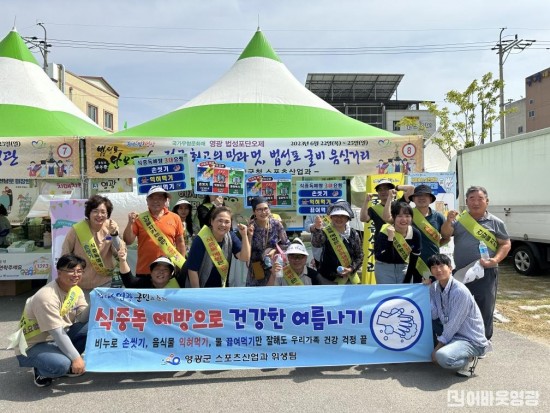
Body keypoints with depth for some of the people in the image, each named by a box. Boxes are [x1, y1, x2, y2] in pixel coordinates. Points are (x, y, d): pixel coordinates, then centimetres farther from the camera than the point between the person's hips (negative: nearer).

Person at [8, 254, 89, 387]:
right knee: (61, 365, -36)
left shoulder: (76, 290, -2)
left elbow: (83, 318, -9)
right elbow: (57, 333, -29)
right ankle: (41, 371, 0)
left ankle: (68, 362, 3)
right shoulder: (47, 297, -27)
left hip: (60, 339, 8)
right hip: (32, 346, -7)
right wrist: (76, 357, -28)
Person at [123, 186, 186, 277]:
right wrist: (130, 223, -17)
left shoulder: (175, 218, 2)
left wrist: (182, 264, 8)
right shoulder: (140, 219, 0)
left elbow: (180, 242, 9)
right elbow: (128, 241, -2)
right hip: (144, 271, 0)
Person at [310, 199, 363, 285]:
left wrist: (351, 269, -12)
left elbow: (359, 256, 4)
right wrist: (316, 229, -53)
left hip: (349, 279, 3)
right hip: (328, 279, -3)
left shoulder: (354, 234, -1)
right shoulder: (326, 232, -11)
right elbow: (316, 243, -33)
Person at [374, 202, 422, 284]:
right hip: (384, 268, -3)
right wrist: (390, 238, -38)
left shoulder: (415, 233, -12)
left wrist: (417, 283, -4)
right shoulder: (384, 232, -23)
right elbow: (387, 258, -30)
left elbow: (415, 260, -5)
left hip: (404, 268, 4)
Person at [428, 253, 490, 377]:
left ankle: (469, 359, -1)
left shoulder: (460, 291, -23)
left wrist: (437, 349, -13)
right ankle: (444, 346, 12)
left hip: (471, 340, -8)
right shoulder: (434, 287, 0)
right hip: (451, 333, 8)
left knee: (442, 357, -33)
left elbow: (453, 324, -20)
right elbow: (433, 315, -11)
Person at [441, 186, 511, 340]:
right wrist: (448, 221, -25)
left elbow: (506, 244, 3)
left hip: (486, 273, -2)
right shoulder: (459, 220, 4)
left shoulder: (495, 222, 2)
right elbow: (445, 235, -6)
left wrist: (495, 260, -13)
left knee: (485, 308, 6)